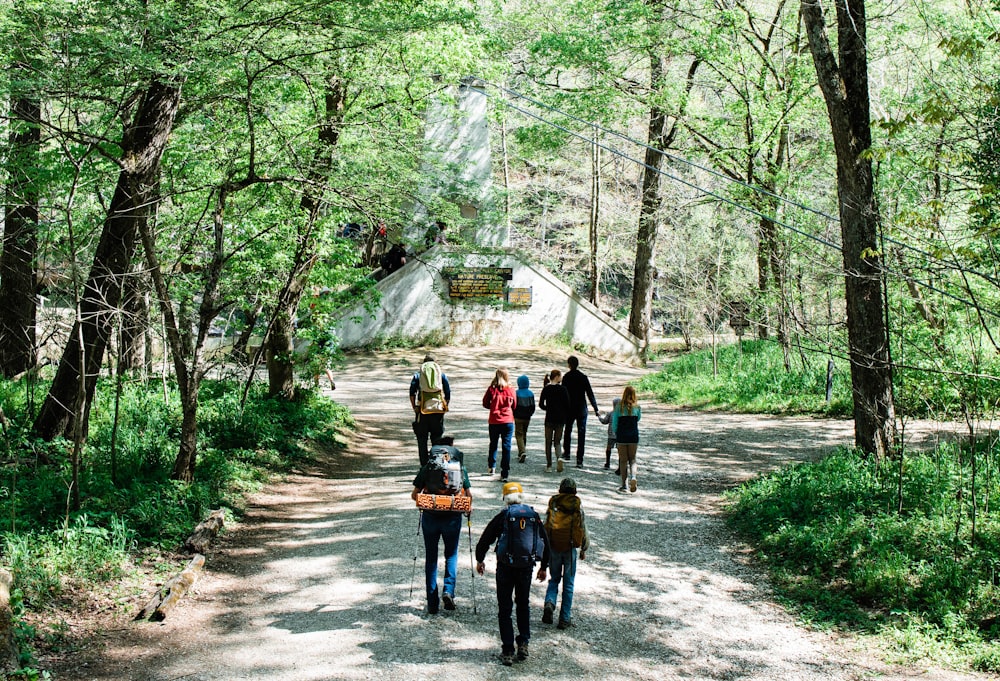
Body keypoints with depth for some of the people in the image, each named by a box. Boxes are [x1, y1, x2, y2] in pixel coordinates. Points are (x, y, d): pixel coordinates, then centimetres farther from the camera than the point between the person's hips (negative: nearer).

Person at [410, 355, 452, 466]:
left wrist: (414, 408, 2)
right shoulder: (442, 375, 9)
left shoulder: (417, 375, 7)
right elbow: (448, 394, 3)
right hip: (438, 411, 1)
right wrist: (445, 407, 10)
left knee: (422, 440, 6)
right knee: (436, 440, 10)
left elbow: (412, 393, -3)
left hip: (422, 411, -1)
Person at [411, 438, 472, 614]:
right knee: (451, 554, 16)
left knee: (431, 558, 10)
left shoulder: (426, 469, 2)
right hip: (452, 517, 0)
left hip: (430, 517, 0)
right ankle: (448, 590, -6)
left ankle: (432, 603, 10)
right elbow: (469, 495, 0)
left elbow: (414, 495, 3)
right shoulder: (460, 469, 2)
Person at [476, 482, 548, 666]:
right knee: (523, 605, 22)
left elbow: (484, 541, -1)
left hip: (506, 567, -3)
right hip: (527, 567, 3)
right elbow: (545, 544, 13)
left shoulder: (503, 517, -4)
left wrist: (479, 560, 16)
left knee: (505, 609, 5)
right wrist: (543, 567, 25)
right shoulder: (534, 516, 5)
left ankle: (507, 652, 4)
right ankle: (523, 643, 17)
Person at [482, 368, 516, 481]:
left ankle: (492, 466, 35)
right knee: (506, 447, 0)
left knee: (493, 444, 22)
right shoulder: (510, 390, -4)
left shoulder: (491, 389, -6)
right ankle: (504, 474, -5)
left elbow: (485, 404, 2)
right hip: (508, 421, -1)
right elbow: (514, 405, 8)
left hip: (494, 422, 1)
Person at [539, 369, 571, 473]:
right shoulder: (562, 389, -5)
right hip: (561, 419, 0)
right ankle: (559, 457, -16)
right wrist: (567, 418, 6)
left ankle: (549, 466, 7)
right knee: (557, 441, 12)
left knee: (548, 442, 9)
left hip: (549, 419, 0)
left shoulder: (546, 389, -3)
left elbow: (541, 404, -2)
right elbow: (567, 405, -5)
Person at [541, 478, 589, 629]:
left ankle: (549, 603, -9)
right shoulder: (578, 509, -4)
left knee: (554, 579, 18)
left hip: (553, 548, 1)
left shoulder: (553, 506, -2)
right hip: (570, 550, -1)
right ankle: (565, 619, 10)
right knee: (568, 584, 9)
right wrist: (584, 550, 15)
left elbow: (545, 529, 0)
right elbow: (584, 531, 2)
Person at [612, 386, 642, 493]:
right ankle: (633, 477, -16)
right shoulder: (637, 406, -1)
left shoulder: (619, 406, -4)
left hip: (621, 435, -1)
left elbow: (614, 423, -1)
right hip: (633, 435, 1)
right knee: (632, 459, 11)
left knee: (623, 460, 7)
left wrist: (615, 434, 13)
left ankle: (624, 484, 7)